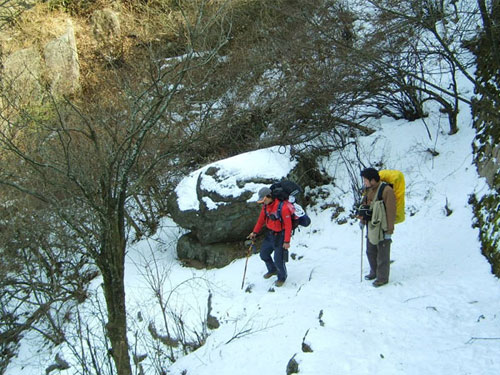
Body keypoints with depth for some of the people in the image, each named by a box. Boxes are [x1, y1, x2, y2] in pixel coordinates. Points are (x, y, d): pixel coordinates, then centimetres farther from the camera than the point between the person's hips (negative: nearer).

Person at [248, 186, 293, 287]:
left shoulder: (283, 207, -28)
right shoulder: (265, 206, -3)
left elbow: (288, 225, -23)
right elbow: (261, 219, 12)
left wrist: (287, 241, -22)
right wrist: (255, 232, 14)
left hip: (280, 236, -8)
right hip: (270, 234, 8)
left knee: (278, 260, -2)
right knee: (263, 254, 18)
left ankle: (282, 277, 26)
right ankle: (272, 270, 45)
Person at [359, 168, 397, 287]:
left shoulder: (387, 191, -19)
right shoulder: (368, 190, 6)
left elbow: (391, 212, -18)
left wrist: (389, 231, -17)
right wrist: (362, 220, 22)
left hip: (382, 228, -8)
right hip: (371, 227, 8)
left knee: (382, 255, 4)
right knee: (371, 252, 20)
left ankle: (383, 278, 18)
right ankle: (374, 272, 39)